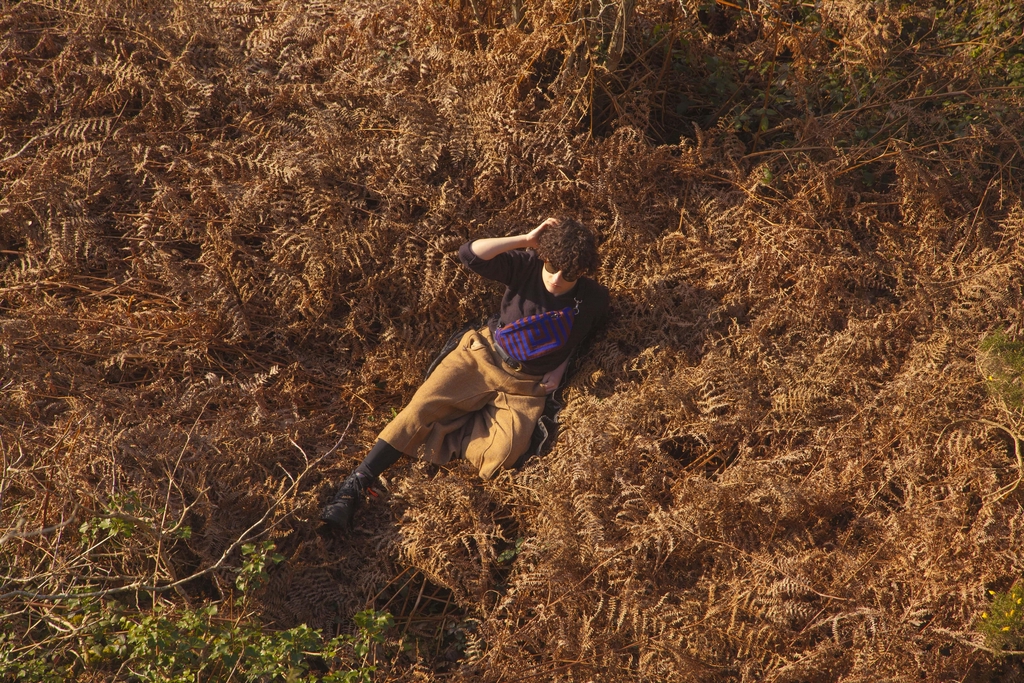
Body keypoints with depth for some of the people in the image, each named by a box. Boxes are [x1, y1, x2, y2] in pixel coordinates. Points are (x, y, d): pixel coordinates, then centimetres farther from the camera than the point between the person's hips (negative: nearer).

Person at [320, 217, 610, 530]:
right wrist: (526, 240, -24)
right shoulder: (527, 266, -9)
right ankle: (355, 486, -21)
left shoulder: (595, 299, -5)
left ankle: (440, 431, -6)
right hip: (483, 355, 0)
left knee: (503, 453, -28)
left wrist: (561, 366, 3)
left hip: (525, 386, 0)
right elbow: (469, 254, -22)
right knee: (420, 407, -21)